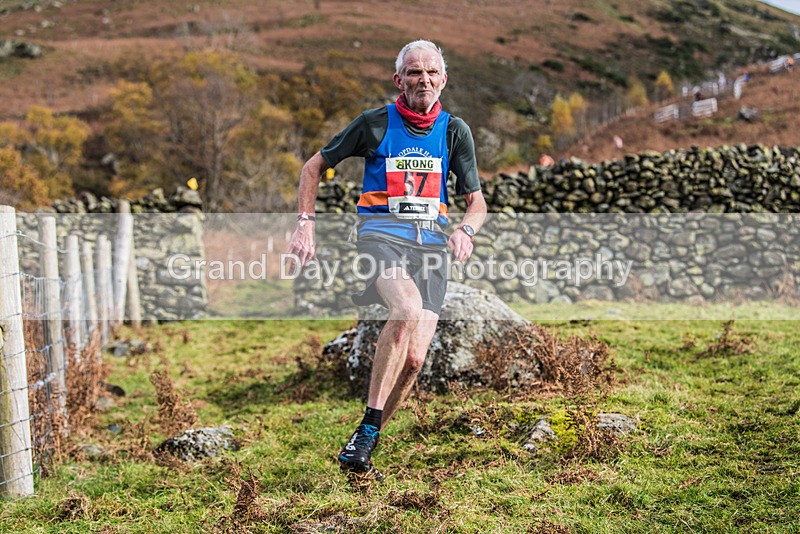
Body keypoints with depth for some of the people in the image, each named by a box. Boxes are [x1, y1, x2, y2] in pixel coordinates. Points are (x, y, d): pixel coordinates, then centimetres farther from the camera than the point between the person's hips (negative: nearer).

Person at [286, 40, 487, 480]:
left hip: (432, 240, 4)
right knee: (408, 309, -35)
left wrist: (466, 229, -9)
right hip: (381, 232, -3)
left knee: (413, 360, -9)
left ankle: (360, 449, 10)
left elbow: (477, 201, 14)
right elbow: (314, 166, 12)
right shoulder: (375, 123, 3)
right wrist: (305, 224, 1)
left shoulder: (455, 130, 11)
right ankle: (367, 429, -27)